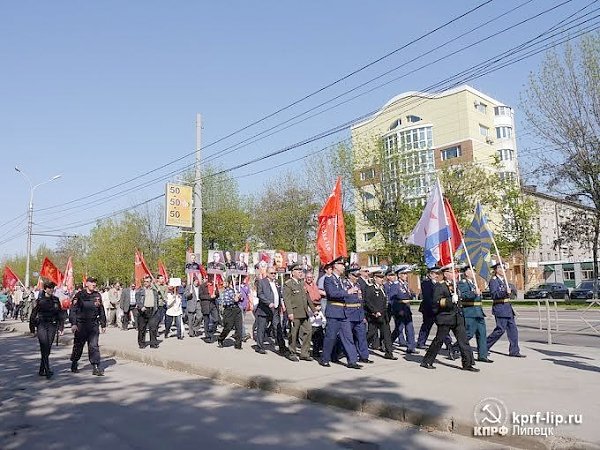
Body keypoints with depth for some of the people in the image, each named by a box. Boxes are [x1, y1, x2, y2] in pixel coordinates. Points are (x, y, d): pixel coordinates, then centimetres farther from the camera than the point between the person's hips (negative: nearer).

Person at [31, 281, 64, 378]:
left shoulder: (56, 300, 8)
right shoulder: (40, 300, 0)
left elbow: (60, 314, 11)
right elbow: (34, 314, 3)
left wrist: (61, 328, 6)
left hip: (52, 325, 3)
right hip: (41, 325, -3)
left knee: (48, 348, 4)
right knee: (44, 347, -13)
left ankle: (42, 370, 18)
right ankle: (47, 370, -15)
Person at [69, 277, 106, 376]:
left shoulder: (97, 295, 9)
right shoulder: (80, 295, -3)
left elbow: (101, 311, 15)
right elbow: (73, 310, -5)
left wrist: (103, 324, 15)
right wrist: (73, 324, -13)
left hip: (93, 325, 2)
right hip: (81, 324, -2)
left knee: (94, 345, -4)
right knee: (78, 345, 11)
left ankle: (96, 367, -4)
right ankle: (74, 365, 31)